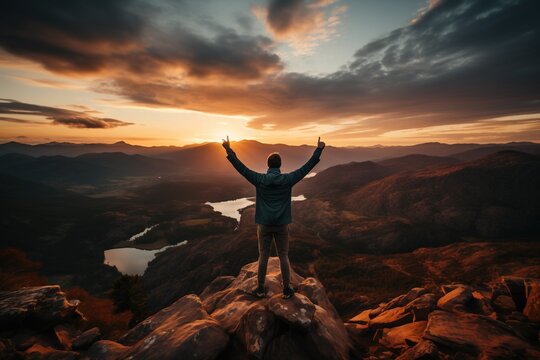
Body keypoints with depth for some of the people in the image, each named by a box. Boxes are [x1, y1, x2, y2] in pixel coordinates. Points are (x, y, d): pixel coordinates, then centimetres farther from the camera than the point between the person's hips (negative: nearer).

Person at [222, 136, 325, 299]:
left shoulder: (260, 179, -10)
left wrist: (229, 150, 0)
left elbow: (241, 167, -7)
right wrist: (319, 149, 2)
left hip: (264, 224, 0)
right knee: (284, 256, 12)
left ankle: (260, 288, 25)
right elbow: (307, 167, -6)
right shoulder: (288, 179, -10)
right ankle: (287, 289, 23)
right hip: (282, 225, 0)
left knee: (263, 256, 12)